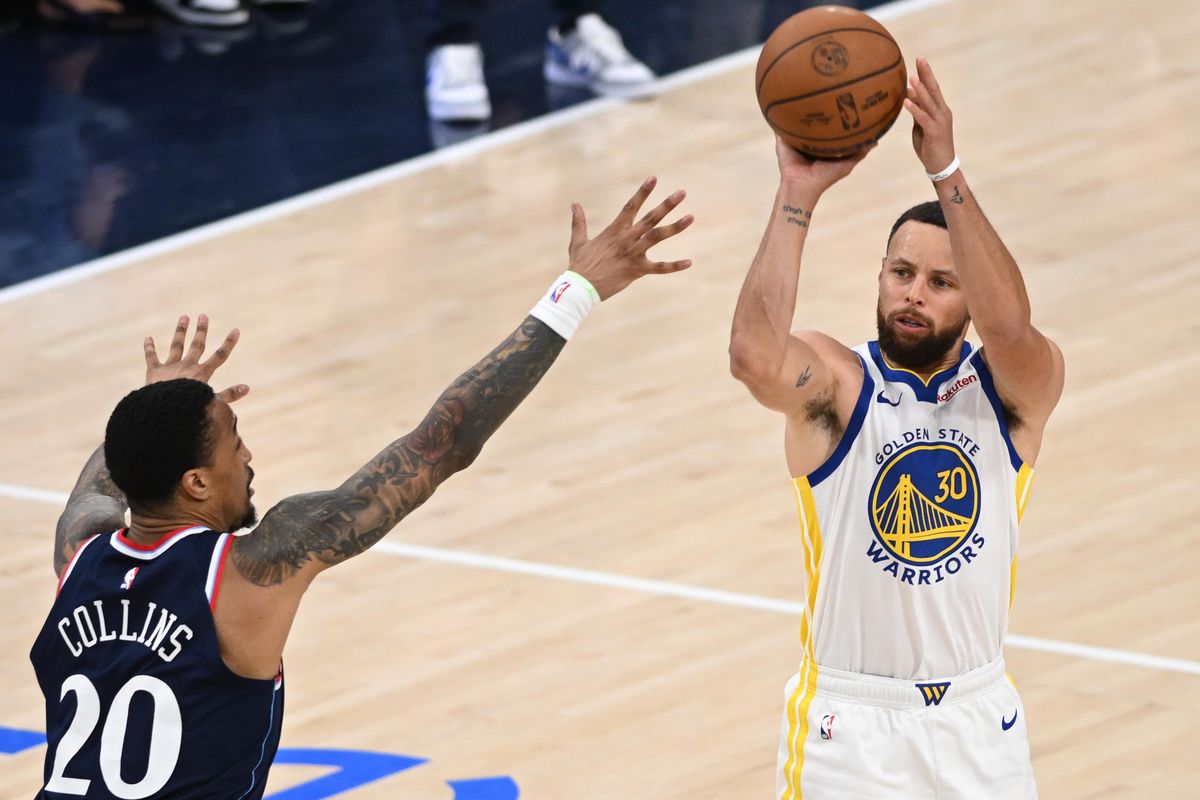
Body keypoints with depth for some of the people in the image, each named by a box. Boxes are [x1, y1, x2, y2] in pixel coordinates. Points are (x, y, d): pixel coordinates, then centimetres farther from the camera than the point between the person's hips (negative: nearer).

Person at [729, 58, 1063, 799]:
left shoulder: (1014, 389, -5)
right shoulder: (835, 382, -9)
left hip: (977, 717, 2)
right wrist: (798, 193, -33)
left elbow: (1011, 329, -29)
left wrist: (947, 170, -35)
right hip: (849, 718, -2)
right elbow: (754, 356, -31)